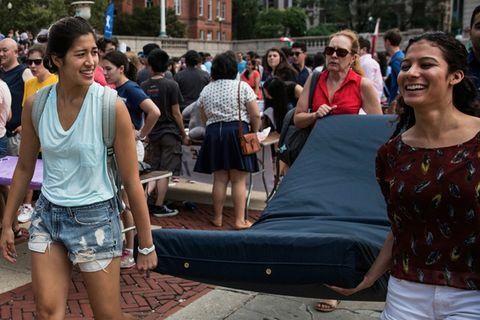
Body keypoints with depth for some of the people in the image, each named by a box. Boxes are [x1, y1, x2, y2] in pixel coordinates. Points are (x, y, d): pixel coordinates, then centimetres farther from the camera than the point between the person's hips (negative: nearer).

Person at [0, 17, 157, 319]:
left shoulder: (112, 106, -16)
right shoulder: (35, 104, -5)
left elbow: (132, 180, -12)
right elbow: (25, 167, 8)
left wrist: (146, 244, -7)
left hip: (94, 218, -3)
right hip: (47, 215, 4)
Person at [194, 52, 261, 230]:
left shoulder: (205, 90, 10)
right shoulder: (242, 87, -2)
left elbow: (205, 117, 14)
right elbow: (256, 115, -5)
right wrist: (254, 133, 9)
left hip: (213, 133, 4)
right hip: (238, 131, -4)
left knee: (219, 179, 10)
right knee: (239, 180, 0)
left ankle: (217, 217, 15)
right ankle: (240, 220, 2)